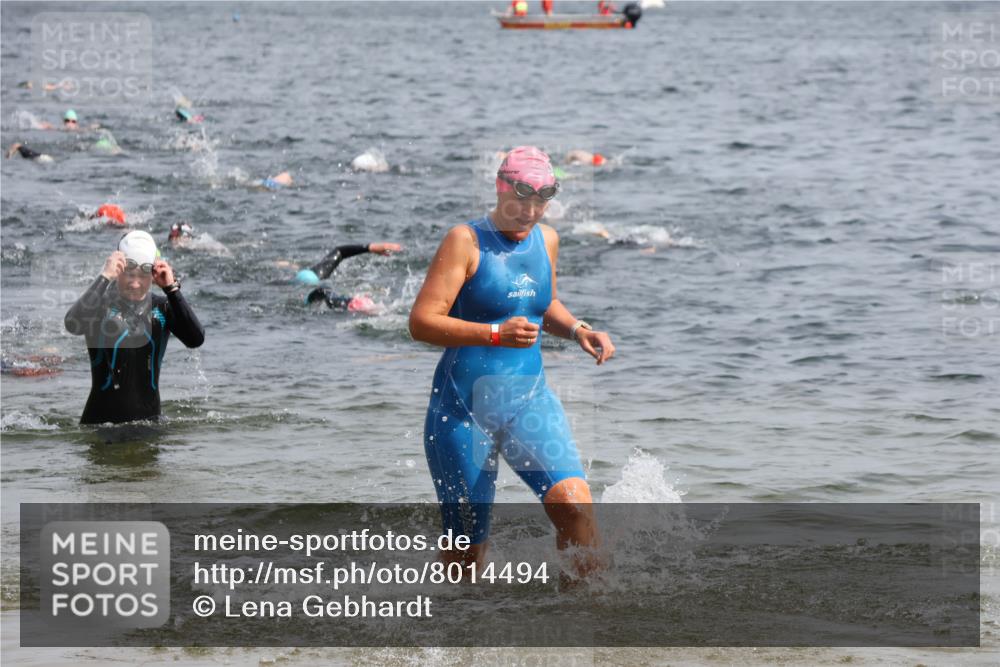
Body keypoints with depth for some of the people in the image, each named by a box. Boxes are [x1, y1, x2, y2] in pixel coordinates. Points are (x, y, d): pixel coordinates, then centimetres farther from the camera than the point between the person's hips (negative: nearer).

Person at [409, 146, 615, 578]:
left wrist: (576, 329, 8)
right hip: (463, 407, -4)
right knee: (467, 551, 3)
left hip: (528, 400, 4)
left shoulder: (546, 241, 9)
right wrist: (495, 334, -30)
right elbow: (421, 322, -18)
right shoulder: (466, 241, -10)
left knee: (575, 504, -20)